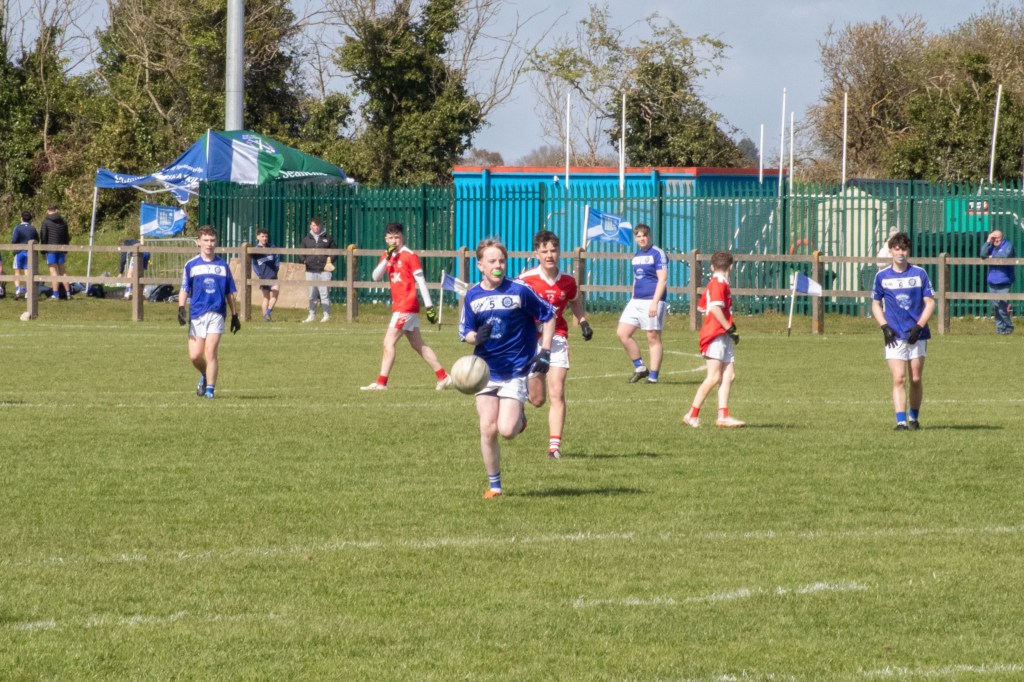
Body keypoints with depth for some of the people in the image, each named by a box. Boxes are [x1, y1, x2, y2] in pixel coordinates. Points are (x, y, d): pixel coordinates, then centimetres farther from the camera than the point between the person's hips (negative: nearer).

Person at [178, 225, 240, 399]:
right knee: (195, 355, -2)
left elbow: (230, 293, 14)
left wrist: (234, 315, 15)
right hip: (197, 315, 1)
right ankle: (205, 376, 28)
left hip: (216, 314, -1)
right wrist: (181, 308, -10)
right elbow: (184, 289, 6)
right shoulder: (191, 265, 6)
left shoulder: (222, 266, 9)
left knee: (210, 352, -12)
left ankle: (210, 389, -5)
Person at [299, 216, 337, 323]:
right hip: (310, 270, 2)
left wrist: (330, 260, -2)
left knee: (324, 293, -6)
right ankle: (312, 315, 12)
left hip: (324, 270, -2)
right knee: (311, 295, 5)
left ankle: (326, 316, -2)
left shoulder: (327, 238, 8)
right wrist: (304, 260, 0)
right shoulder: (306, 239, 12)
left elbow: (335, 250, 14)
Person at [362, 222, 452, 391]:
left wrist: (429, 306, -12)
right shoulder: (387, 256, 13)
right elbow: (376, 277, 3)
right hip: (398, 305, 9)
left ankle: (381, 383, -11)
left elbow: (421, 281, -9)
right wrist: (387, 258, -10)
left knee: (389, 341, -11)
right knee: (418, 345, 13)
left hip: (407, 305, -9)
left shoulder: (409, 255, -9)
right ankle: (443, 377, 19)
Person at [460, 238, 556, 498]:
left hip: (516, 371, -3)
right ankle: (494, 484, 11)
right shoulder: (472, 296, 2)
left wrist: (545, 352, -5)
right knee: (487, 429, -5)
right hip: (485, 370, 3)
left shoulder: (519, 291, -8)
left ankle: (519, 417, 25)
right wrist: (476, 337, -15)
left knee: (507, 430, -13)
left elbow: (548, 316, 2)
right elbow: (465, 332, 9)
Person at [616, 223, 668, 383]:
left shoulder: (658, 254, -7)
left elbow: (662, 280, -14)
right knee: (622, 333, 0)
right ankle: (640, 368, 10)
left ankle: (653, 377, 1)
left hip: (652, 302, -8)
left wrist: (655, 303, -21)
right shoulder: (637, 256, 16)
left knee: (653, 338, -3)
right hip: (636, 302, 8)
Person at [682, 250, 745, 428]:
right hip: (716, 335, -10)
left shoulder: (712, 284, 17)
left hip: (723, 337, 10)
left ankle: (723, 416, -1)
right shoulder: (719, 284, -11)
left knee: (729, 376, 3)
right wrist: (729, 328, -18)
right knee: (714, 377, -10)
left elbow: (702, 307, 26)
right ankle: (692, 414, -4)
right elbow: (715, 308, -24)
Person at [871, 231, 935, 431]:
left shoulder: (919, 274, 2)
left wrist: (919, 326, -9)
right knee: (898, 379, -11)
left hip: (916, 335, 0)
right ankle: (901, 421, -16)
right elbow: (876, 304, 13)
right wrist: (884, 327, -2)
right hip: (894, 336, 0)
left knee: (916, 379, 5)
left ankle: (914, 417, 22)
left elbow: (930, 303, 3)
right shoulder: (882, 276, 5)